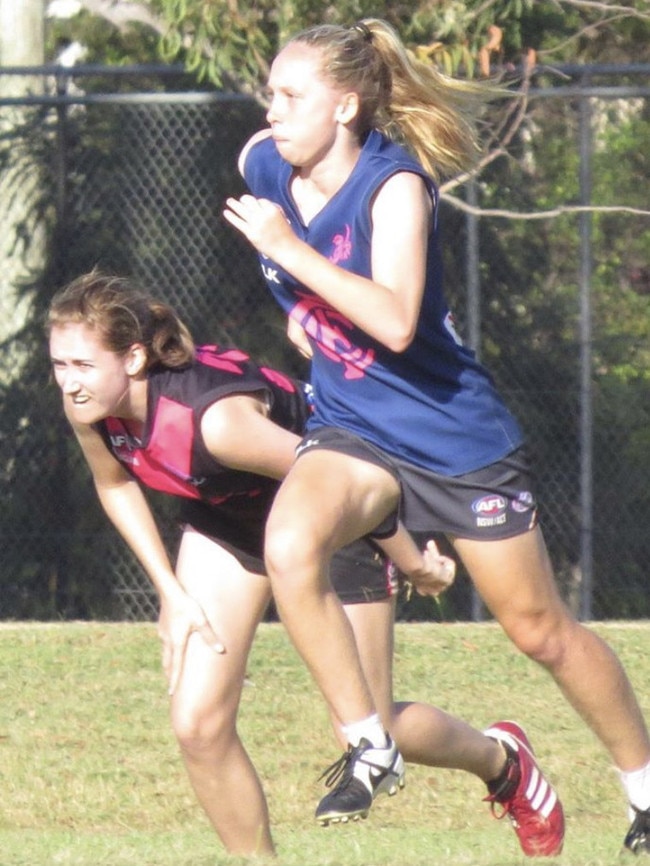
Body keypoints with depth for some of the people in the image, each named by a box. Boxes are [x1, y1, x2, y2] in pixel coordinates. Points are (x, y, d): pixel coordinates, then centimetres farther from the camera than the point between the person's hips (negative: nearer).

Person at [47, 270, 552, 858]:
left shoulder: (218, 419, -42)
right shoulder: (89, 408, -22)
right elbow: (116, 484, 2)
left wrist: (414, 564, -15)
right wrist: (171, 593, -3)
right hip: (224, 518, 5)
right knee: (197, 727, -8)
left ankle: (499, 761, 35)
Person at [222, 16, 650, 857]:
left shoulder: (394, 183, -24)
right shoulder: (262, 166, -7)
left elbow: (395, 323, -37)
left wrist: (288, 250, -37)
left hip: (455, 431, -4)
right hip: (350, 427, 4)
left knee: (538, 628, 8)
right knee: (288, 547, -29)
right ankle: (368, 746, -15)